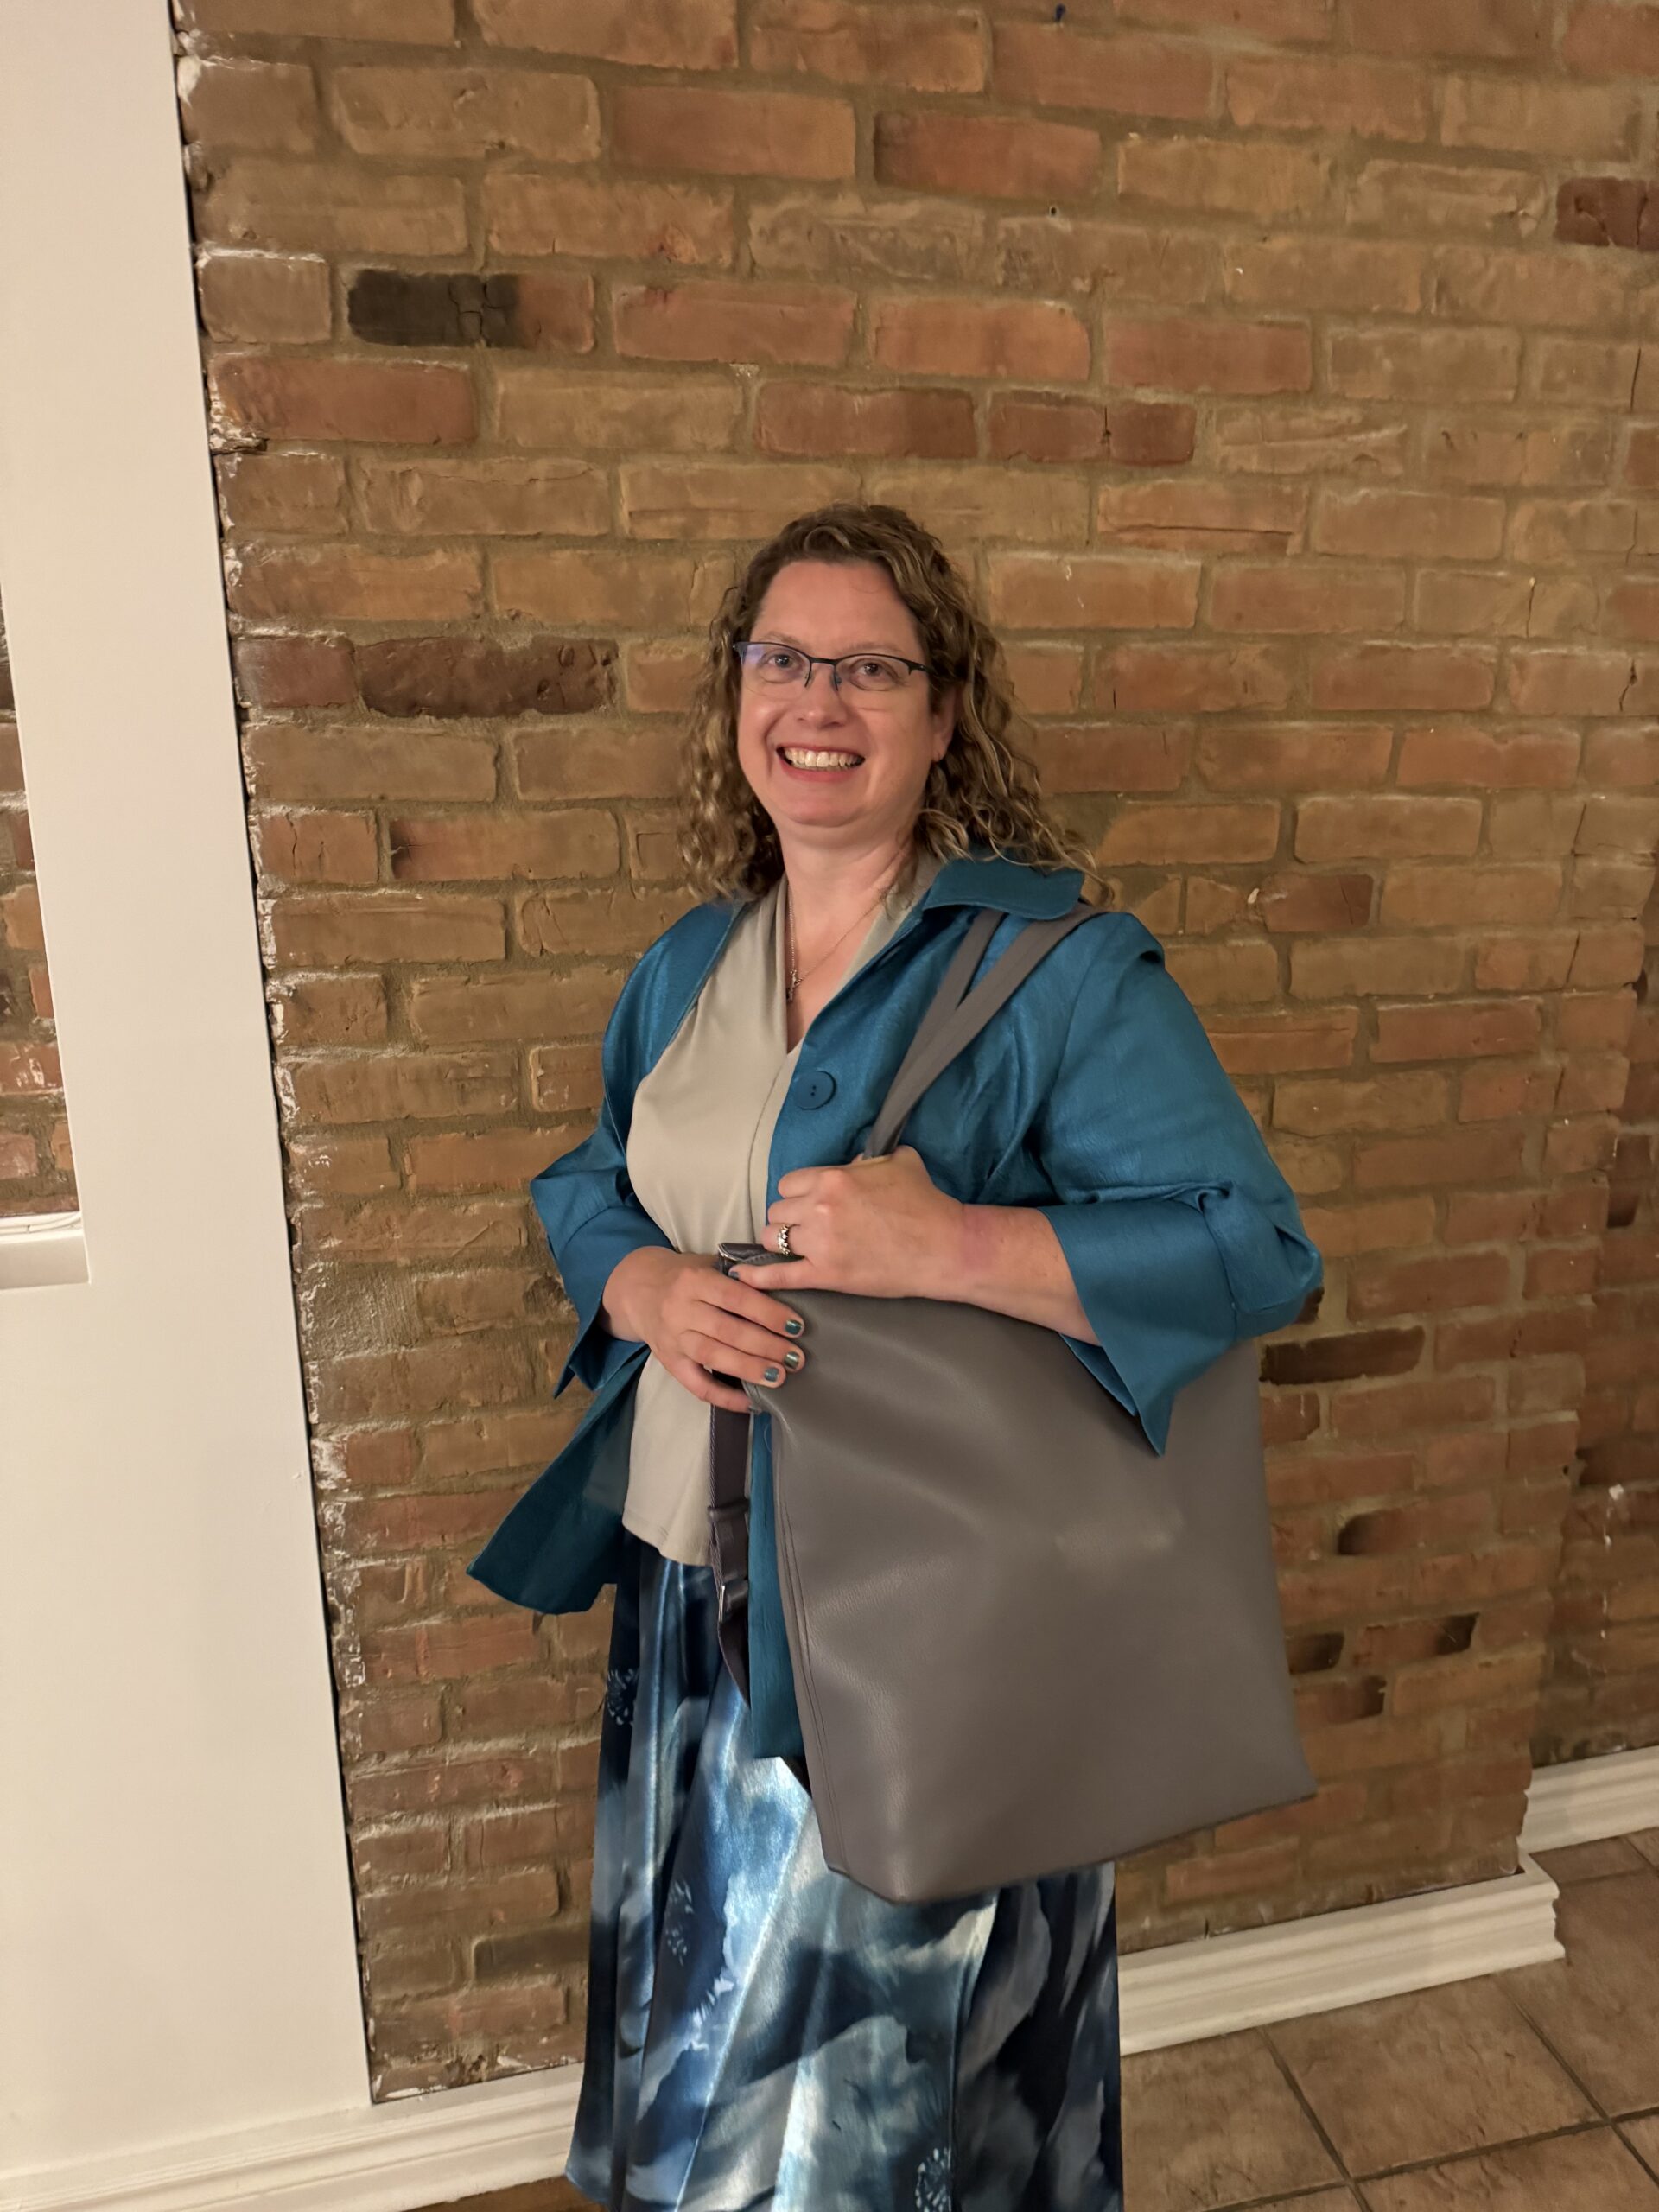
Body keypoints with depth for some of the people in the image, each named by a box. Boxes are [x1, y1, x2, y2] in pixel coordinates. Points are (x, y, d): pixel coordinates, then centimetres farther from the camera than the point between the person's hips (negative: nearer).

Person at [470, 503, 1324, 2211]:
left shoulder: (1059, 970, -14)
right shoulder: (685, 967, 5)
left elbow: (1253, 1245, -18)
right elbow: (583, 1191, 12)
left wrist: (947, 1246, -30)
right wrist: (650, 1290, -12)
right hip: (691, 1596, 6)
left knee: (886, 2039, 15)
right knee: (705, 2015, 26)